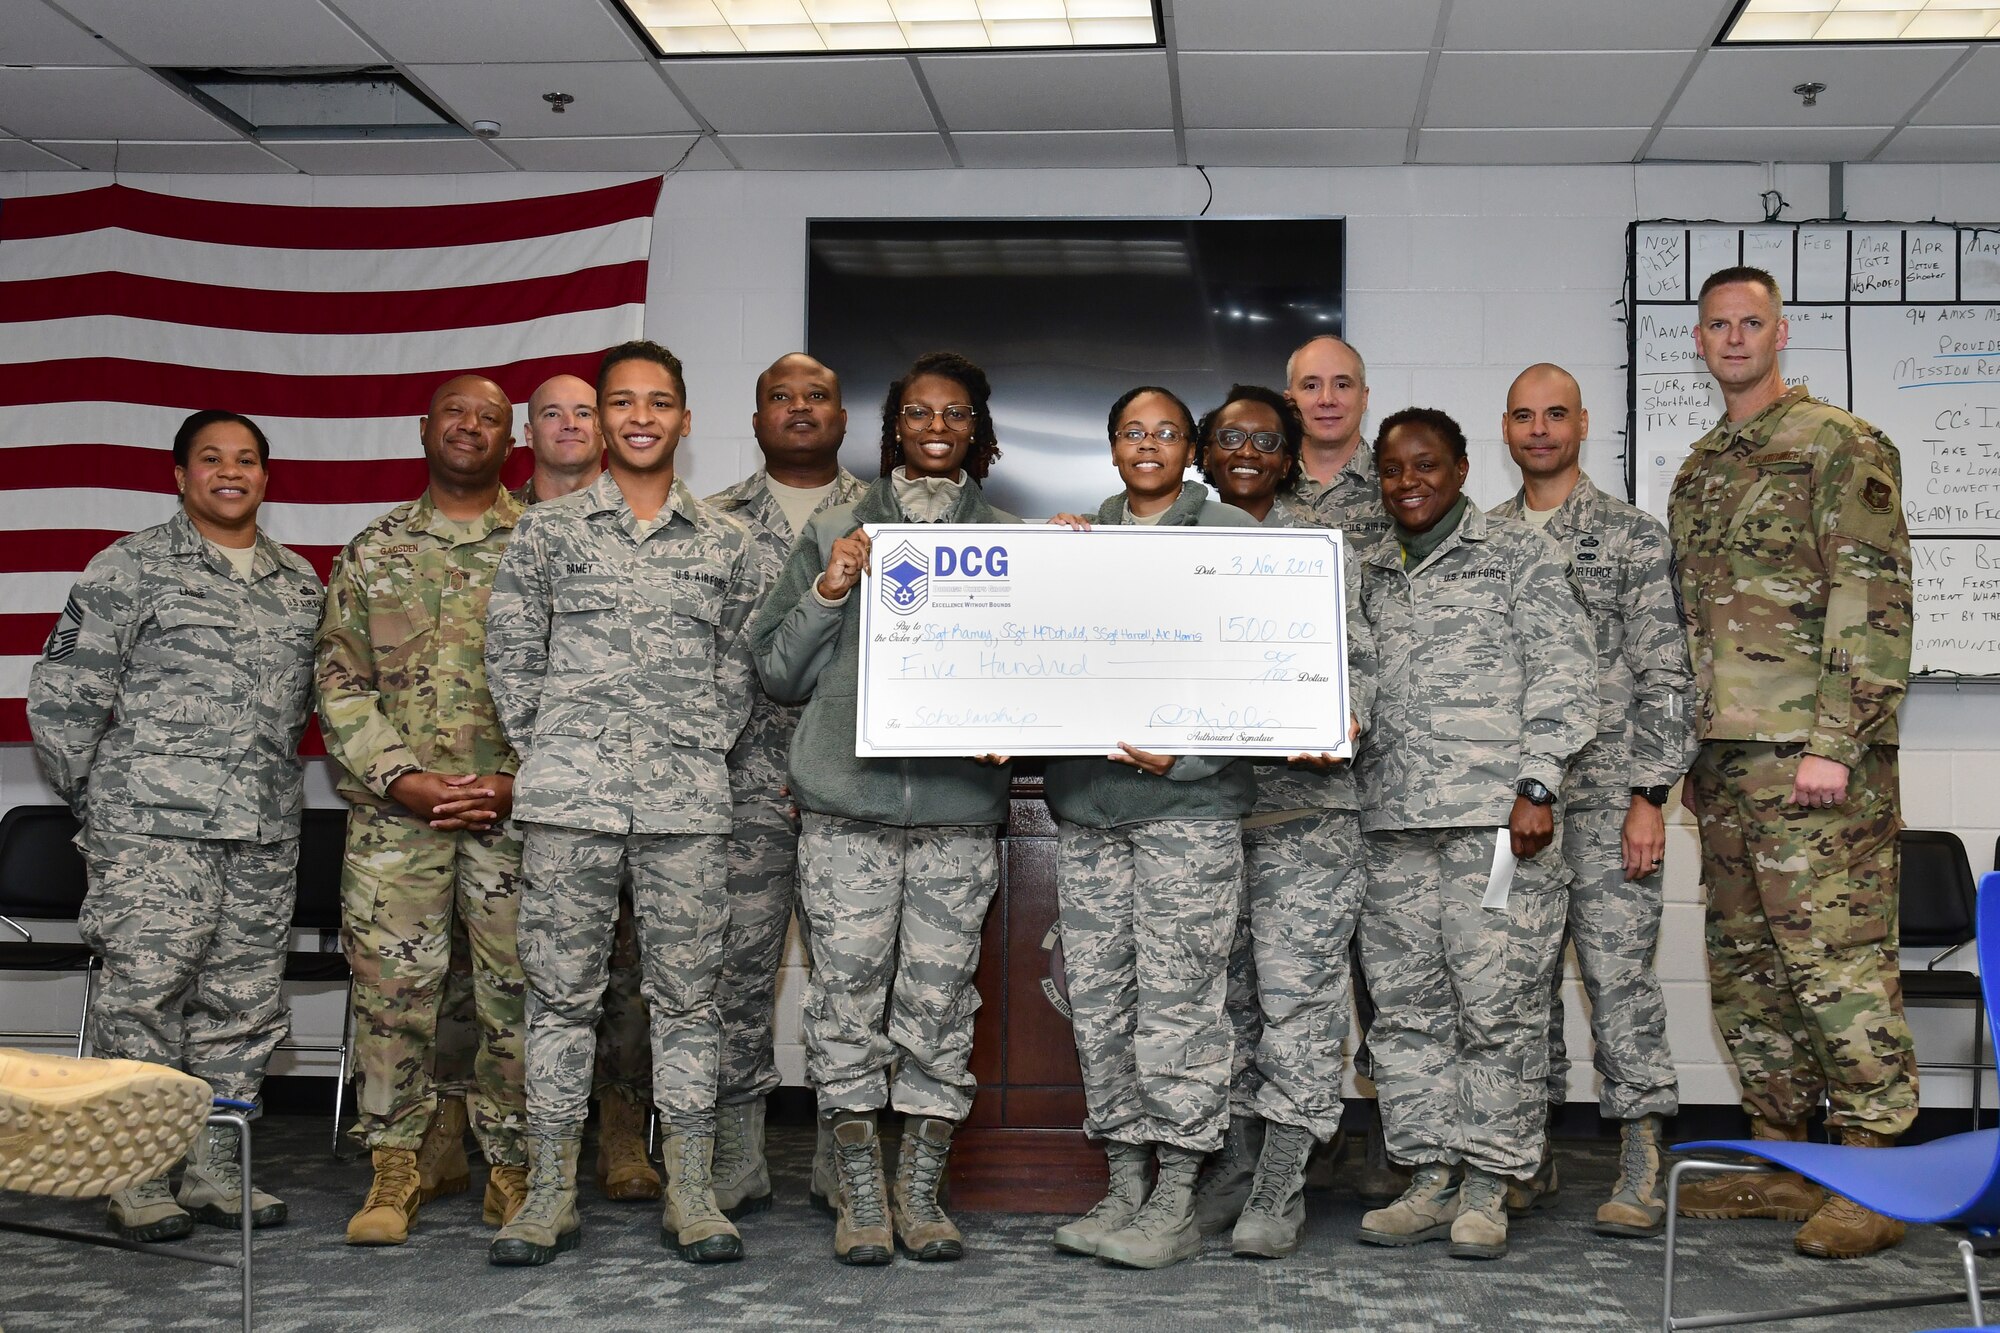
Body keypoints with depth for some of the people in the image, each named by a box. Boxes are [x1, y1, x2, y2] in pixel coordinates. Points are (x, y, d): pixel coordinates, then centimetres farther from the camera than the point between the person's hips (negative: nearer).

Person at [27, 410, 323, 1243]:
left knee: (244, 1002, 6)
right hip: (154, 827, -5)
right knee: (144, 991, -7)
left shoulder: (299, 581, 15)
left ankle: (213, 1169, 16)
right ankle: (138, 1180, 2)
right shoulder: (131, 567, 1)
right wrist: (94, 801, 3)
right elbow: (63, 693, 1)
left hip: (266, 829, 5)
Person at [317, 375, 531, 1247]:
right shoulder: (372, 551, 11)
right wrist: (406, 780, -8)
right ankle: (396, 1168, 14)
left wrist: (517, 782, -9)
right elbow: (339, 681, 6)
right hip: (394, 808, 1)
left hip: (517, 806, -1)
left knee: (516, 988, 2)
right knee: (392, 985, 1)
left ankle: (512, 1166, 14)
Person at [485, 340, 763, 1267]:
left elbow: (740, 664, 14)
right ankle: (551, 1191, 11)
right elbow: (509, 650, 8)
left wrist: (708, 750, 5)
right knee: (562, 989, 3)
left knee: (686, 991, 4)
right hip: (570, 796, -1)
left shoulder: (725, 542, 11)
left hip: (687, 799, 1)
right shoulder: (549, 529, 7)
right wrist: (544, 753, 3)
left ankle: (690, 1193, 12)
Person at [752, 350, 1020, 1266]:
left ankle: (922, 1192, 14)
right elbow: (779, 673, 10)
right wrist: (827, 594, -4)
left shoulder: (1011, 542, 11)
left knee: (940, 999, 1)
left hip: (960, 806, 0)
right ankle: (860, 1194, 11)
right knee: (849, 993, 0)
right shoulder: (834, 533, 11)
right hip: (846, 801, 0)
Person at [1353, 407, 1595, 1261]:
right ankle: (1430, 1179, 14)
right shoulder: (1372, 576, 20)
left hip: (1495, 814, -5)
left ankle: (1488, 1187, 5)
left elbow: (1562, 673, -1)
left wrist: (1537, 784, -10)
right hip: (1393, 821, 5)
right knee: (1406, 1007, 5)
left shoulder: (1517, 556, 5)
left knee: (1497, 1005, -4)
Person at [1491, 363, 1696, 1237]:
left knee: (1618, 972, -7)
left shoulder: (1634, 537, 1)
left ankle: (1640, 1172, -1)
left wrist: (1649, 795, -11)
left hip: (1604, 793, -4)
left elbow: (1665, 678, -3)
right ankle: (1528, 1158, 18)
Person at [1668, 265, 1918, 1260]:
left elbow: (1874, 603, -12)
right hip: (1724, 758, 8)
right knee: (1746, 963, 11)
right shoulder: (1699, 470, 20)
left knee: (1837, 958, -7)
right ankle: (1779, 1160, 21)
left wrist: (1833, 742, -18)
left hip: (1814, 756, -8)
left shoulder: (1841, 447, -4)